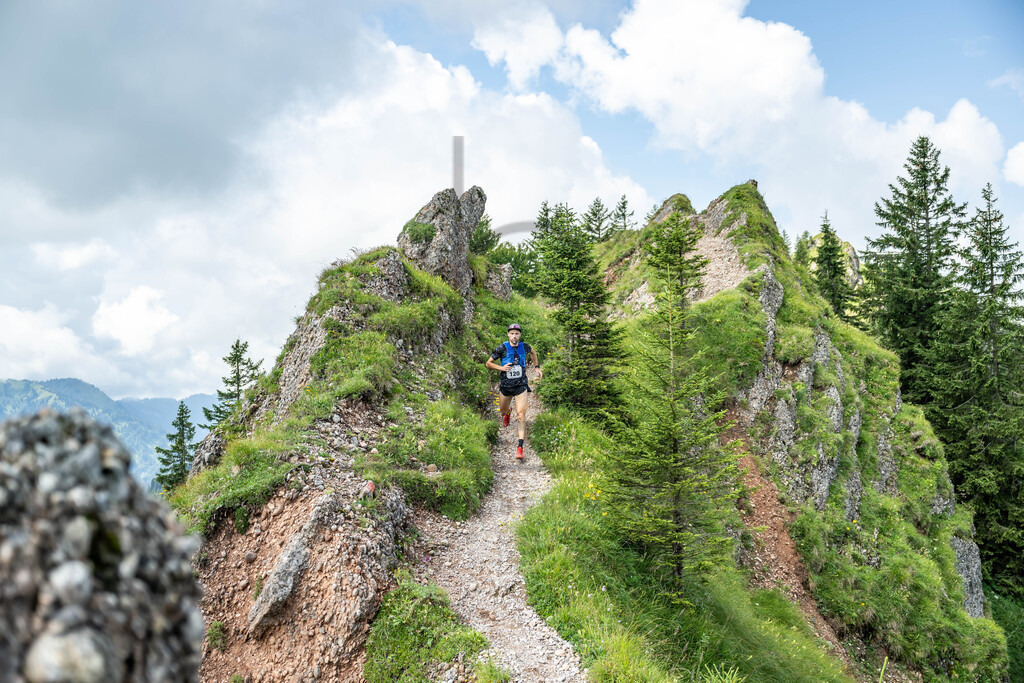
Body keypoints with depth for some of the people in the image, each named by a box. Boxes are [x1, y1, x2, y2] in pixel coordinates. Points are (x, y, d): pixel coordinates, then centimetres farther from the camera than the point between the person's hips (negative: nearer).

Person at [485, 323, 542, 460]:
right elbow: (488, 363, -5)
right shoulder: (502, 348, -14)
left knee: (521, 415, -13)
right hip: (506, 386, 0)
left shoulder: (524, 346, -6)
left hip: (521, 385, 0)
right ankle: (508, 411, 60)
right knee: (503, 412, 20)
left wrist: (537, 367, 14)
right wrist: (501, 367, -22)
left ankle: (520, 447, -11)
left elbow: (533, 352, 20)